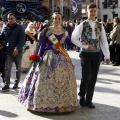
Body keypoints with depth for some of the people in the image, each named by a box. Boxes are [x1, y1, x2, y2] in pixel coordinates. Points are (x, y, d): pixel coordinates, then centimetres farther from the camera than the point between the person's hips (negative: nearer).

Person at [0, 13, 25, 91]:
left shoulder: (19, 28, -6)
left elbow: (22, 40, -14)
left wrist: (17, 48, -26)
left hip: (18, 52, -2)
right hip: (8, 52, 3)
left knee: (18, 68, 11)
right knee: (7, 69, -5)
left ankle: (17, 83, 26)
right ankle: (7, 85, -2)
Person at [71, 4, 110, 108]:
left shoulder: (100, 26, 7)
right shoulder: (82, 25, -3)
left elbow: (104, 41, 7)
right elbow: (74, 39, -5)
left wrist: (107, 56, 0)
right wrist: (86, 46, -11)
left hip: (96, 54, 3)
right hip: (86, 54, -3)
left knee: (93, 78, 5)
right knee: (86, 76, -10)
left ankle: (89, 100, 18)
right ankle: (82, 96, 16)